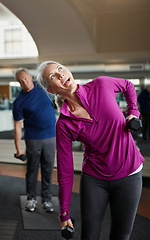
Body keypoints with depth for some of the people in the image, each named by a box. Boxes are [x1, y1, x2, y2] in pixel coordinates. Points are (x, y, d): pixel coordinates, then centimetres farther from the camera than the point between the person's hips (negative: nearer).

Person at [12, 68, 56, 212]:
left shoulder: (42, 87, 2)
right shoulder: (19, 102, -8)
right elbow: (17, 126, -7)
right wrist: (18, 149, -8)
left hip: (50, 137, 3)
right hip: (33, 139, -3)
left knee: (48, 169, 7)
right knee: (32, 170, 6)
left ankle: (46, 199, 18)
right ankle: (31, 198, 22)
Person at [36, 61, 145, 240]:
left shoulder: (101, 86, -12)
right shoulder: (63, 124, -14)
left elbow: (127, 86, 12)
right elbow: (65, 171, -7)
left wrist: (133, 112, -1)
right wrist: (64, 213, -2)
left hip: (128, 175, 1)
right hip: (94, 179, -1)